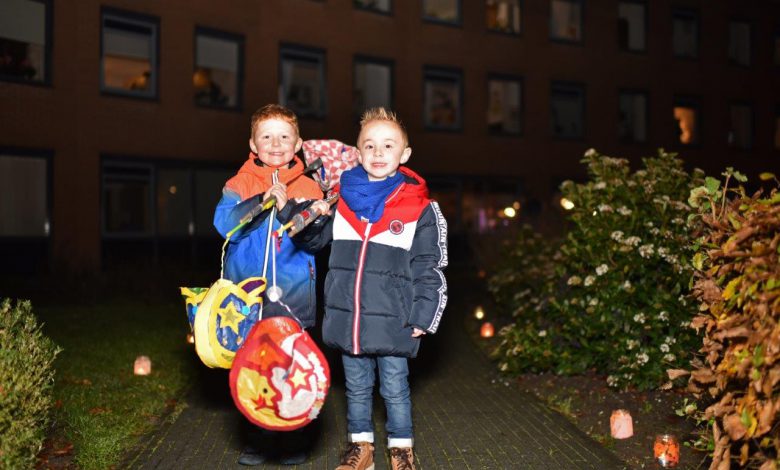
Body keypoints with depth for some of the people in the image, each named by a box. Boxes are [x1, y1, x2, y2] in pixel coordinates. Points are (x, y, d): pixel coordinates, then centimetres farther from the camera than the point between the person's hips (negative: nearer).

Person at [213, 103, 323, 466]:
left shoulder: (308, 188, 4)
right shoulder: (238, 185, 4)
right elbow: (224, 225, -11)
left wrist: (286, 206, -20)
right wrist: (263, 200, -20)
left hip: (294, 296, 0)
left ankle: (292, 439, 22)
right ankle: (259, 438, 24)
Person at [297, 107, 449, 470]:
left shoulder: (419, 208, -5)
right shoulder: (342, 198, 4)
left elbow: (429, 269, -3)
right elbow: (311, 242, 15)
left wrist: (423, 317, -6)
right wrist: (314, 219, -7)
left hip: (393, 321, -3)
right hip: (347, 317, 3)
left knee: (395, 389, 10)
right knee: (356, 387, 16)